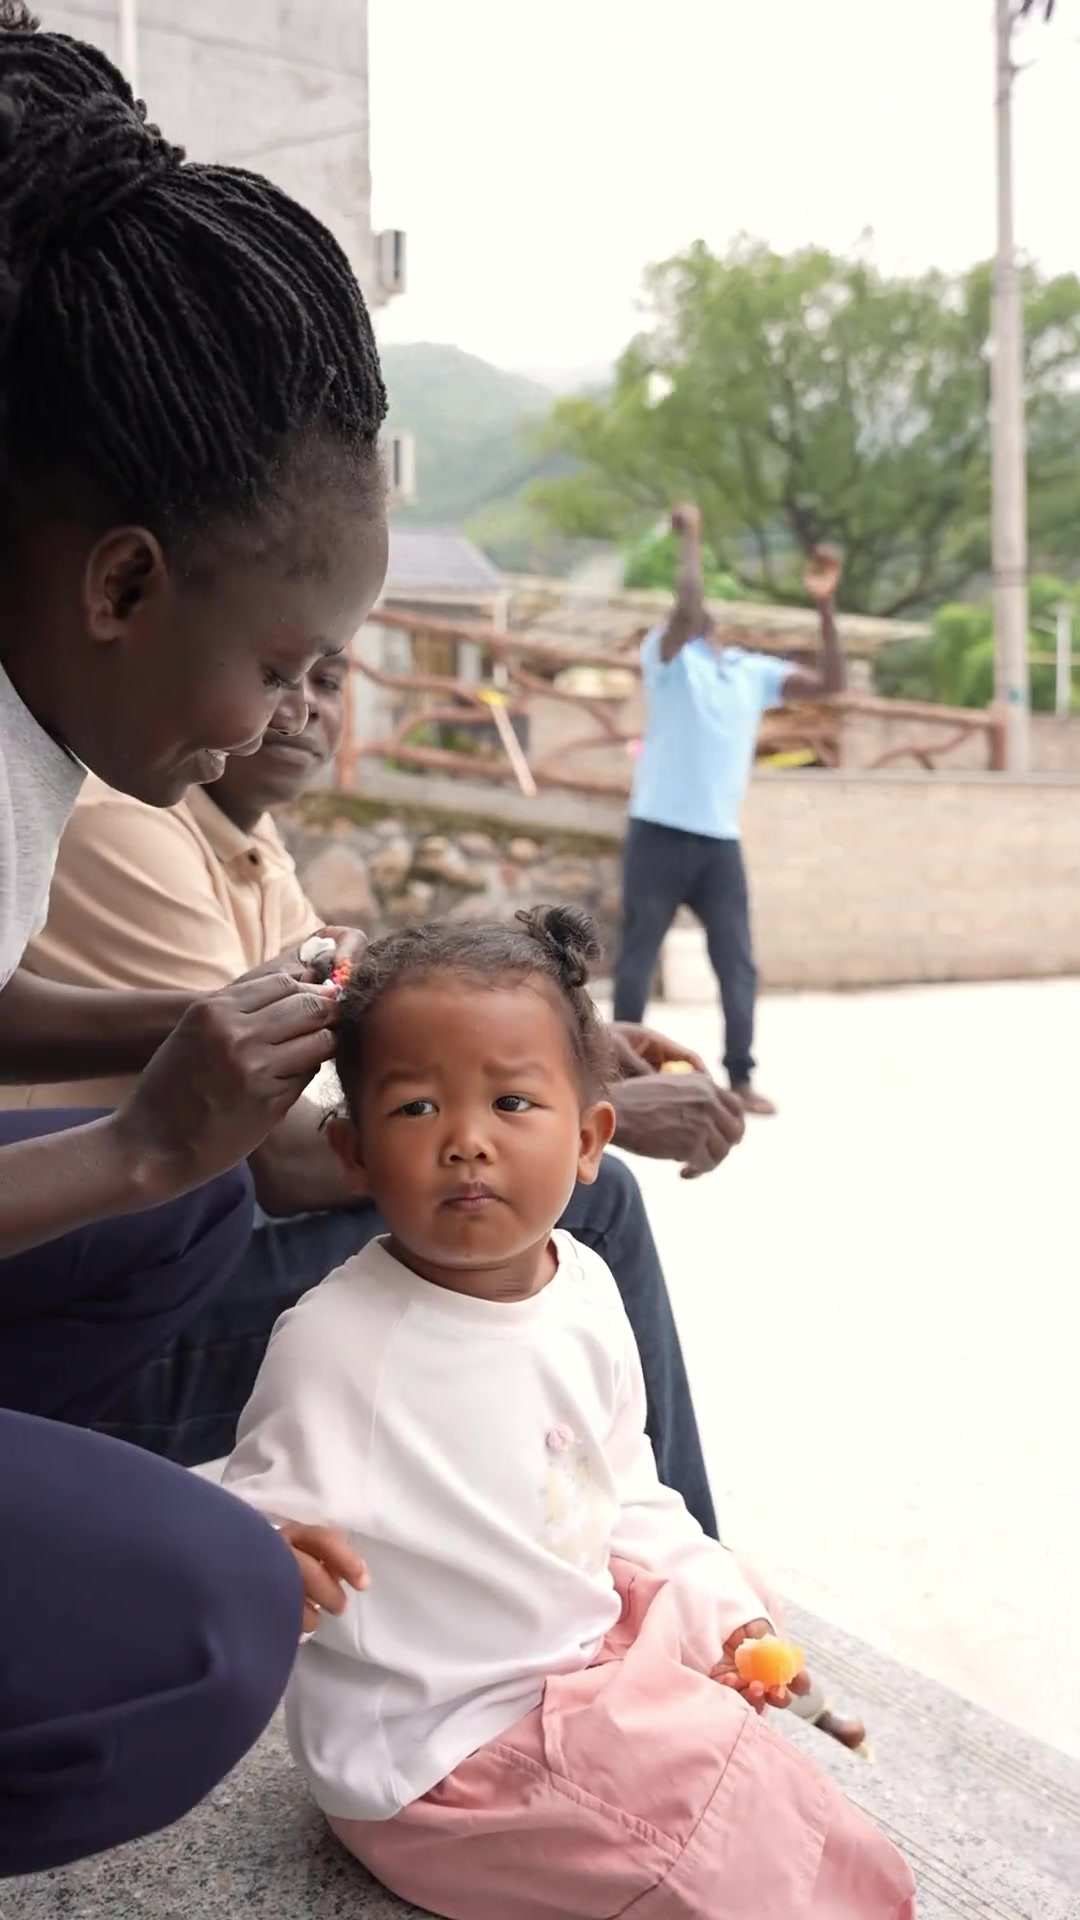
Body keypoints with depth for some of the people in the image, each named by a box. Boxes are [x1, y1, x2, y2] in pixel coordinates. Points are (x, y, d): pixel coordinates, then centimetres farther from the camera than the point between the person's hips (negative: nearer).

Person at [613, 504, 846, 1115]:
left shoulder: (754, 671, 12)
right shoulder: (668, 655, -2)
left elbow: (831, 683, 5)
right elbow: (686, 606, -22)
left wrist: (825, 605, -2)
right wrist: (691, 534, -11)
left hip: (721, 841, 4)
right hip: (661, 833, -4)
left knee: (739, 964, 5)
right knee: (638, 960, 3)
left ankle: (741, 1078, 15)